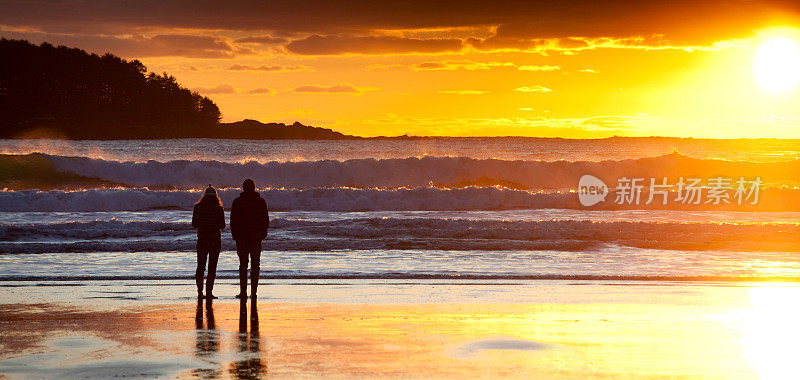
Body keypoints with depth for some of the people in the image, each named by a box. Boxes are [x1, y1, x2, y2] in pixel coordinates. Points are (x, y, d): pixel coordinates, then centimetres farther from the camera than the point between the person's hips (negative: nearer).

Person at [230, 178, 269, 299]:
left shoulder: (237, 202, -3)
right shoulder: (261, 201, 3)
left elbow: (233, 221, -2)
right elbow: (266, 220, 6)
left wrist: (235, 235, 6)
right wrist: (262, 235, 14)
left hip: (242, 239, -1)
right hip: (257, 238, 1)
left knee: (243, 265, 3)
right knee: (255, 265, 5)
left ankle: (243, 292, -3)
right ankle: (253, 292, 2)